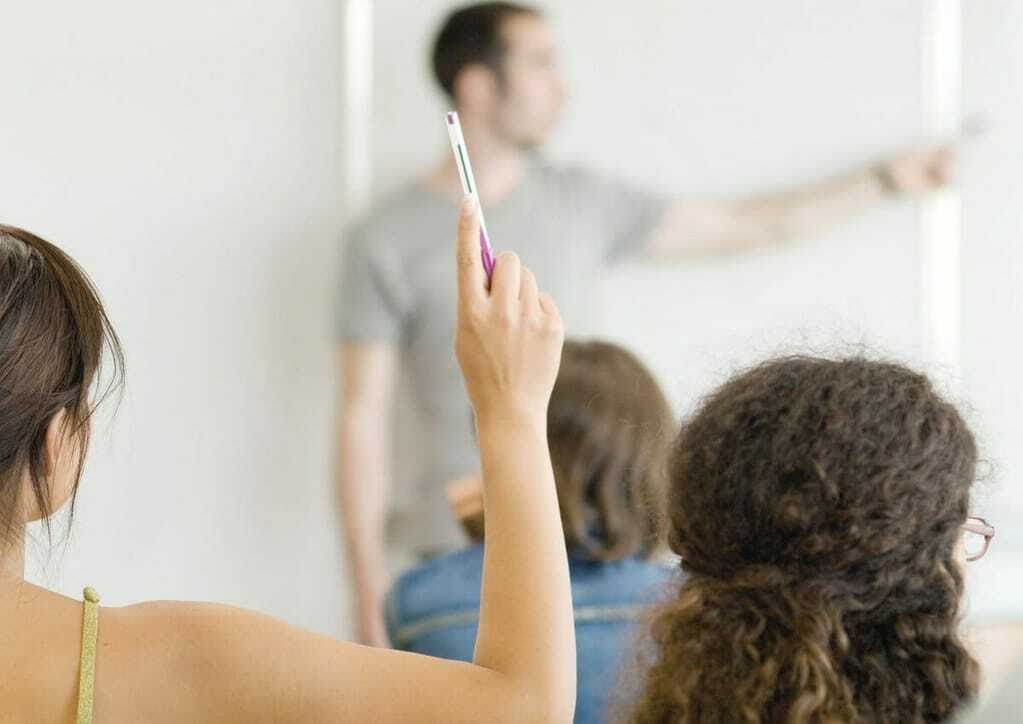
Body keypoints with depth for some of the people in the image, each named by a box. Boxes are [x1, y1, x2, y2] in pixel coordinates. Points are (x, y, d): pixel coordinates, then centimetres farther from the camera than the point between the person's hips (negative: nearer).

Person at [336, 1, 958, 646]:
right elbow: (364, 419, -2)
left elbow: (743, 225, 20)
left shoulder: (579, 202, 9)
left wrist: (886, 180, 25)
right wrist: (372, 597, -5)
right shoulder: (389, 241, -2)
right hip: (462, 555, -3)